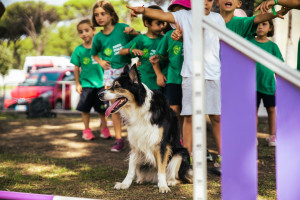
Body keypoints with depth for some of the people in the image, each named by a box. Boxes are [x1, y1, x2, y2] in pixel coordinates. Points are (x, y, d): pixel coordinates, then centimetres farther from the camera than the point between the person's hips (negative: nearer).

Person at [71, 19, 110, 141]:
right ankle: (86, 129, 19)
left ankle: (104, 127, 24)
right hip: (86, 83, 0)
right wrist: (78, 84, 2)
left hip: (101, 83, 0)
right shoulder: (79, 50, -2)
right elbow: (76, 68, 4)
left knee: (102, 108, 8)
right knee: (85, 108, 5)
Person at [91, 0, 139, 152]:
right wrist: (101, 62, 5)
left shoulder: (121, 27, -5)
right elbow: (94, 54, 23)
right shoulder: (98, 37, 4)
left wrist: (132, 32, -14)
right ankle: (118, 139, 9)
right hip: (111, 72, 3)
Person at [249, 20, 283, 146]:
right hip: (252, 83, 0)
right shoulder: (249, 43, 1)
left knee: (272, 109, 5)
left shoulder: (272, 46, 1)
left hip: (268, 83, 0)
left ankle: (272, 136, 18)